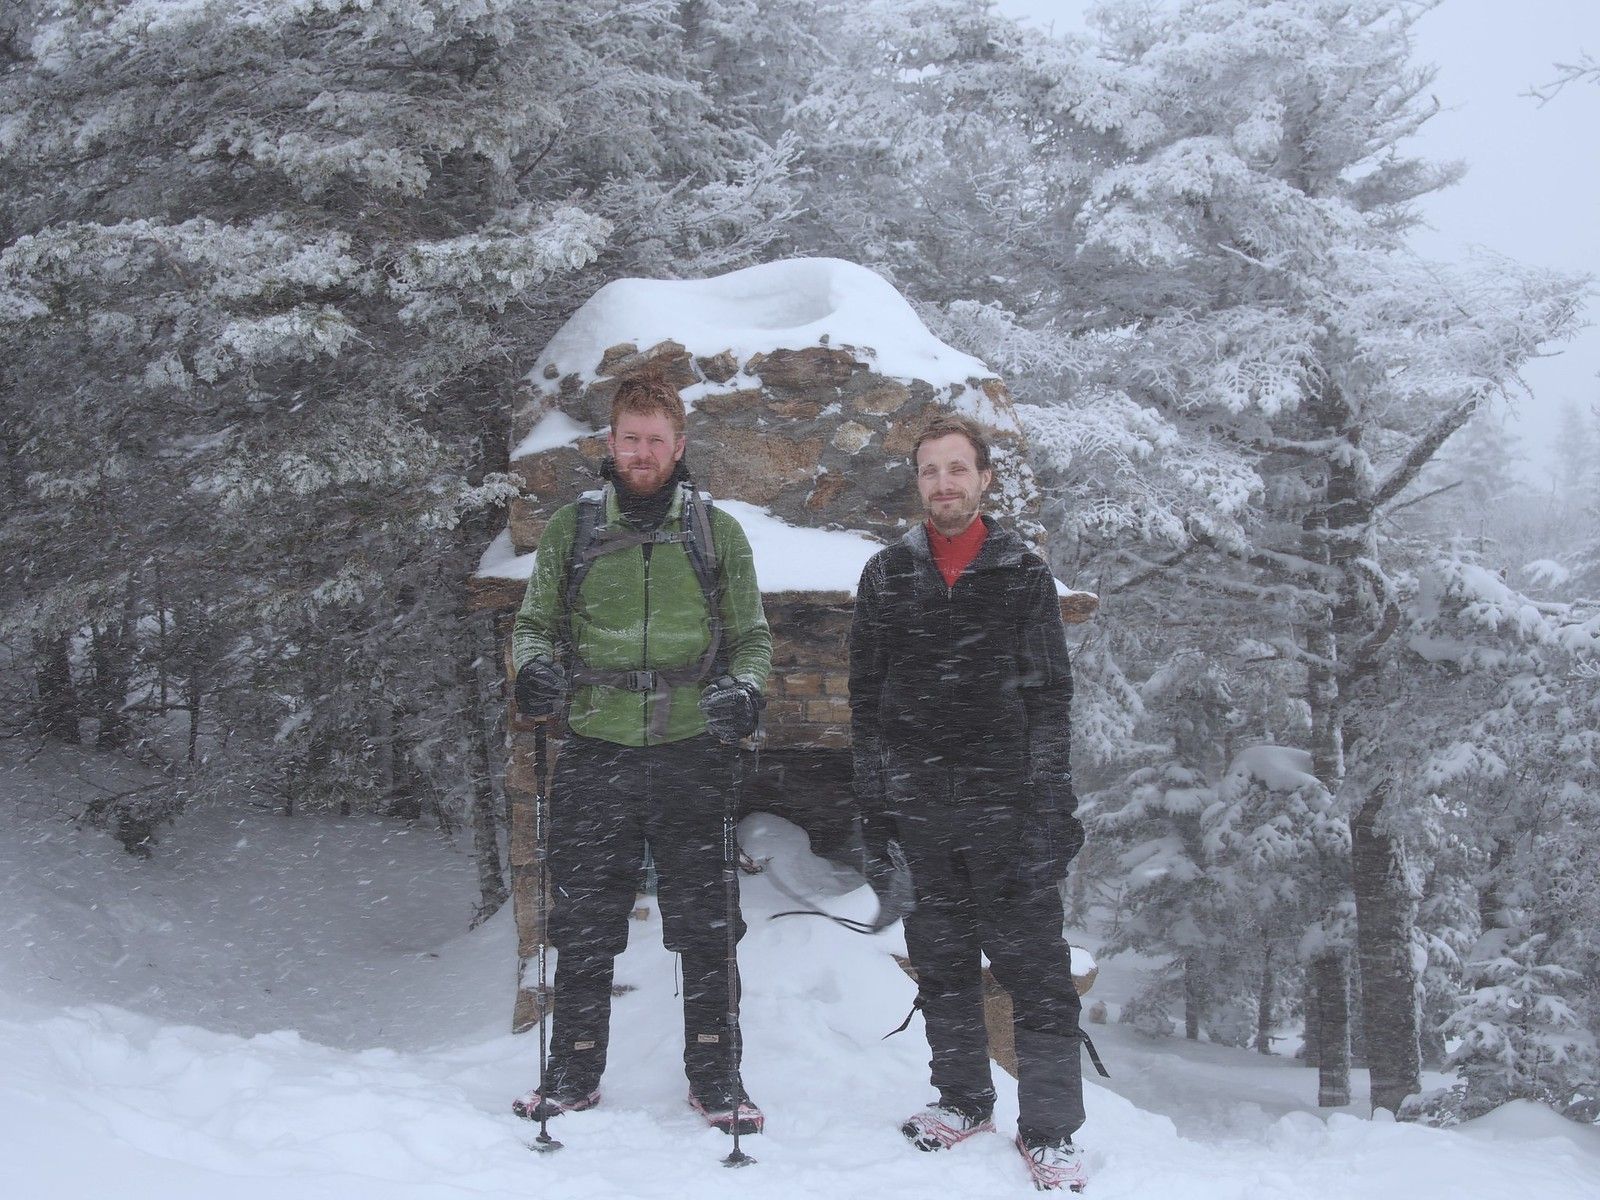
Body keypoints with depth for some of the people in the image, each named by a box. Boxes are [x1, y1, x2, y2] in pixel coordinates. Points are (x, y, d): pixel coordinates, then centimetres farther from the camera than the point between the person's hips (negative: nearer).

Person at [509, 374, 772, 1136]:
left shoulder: (717, 532, 8)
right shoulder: (571, 530, 9)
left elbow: (752, 636, 12)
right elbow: (535, 623, 14)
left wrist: (743, 688, -8)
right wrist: (535, 666, -8)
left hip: (692, 752, 0)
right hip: (596, 754, 1)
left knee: (705, 923, 3)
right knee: (583, 923, 5)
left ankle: (715, 1077, 15)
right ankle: (573, 1074, 19)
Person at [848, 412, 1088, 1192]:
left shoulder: (1024, 577, 2)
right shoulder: (887, 577, 7)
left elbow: (1050, 699, 0)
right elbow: (867, 699, 9)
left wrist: (1049, 808, -7)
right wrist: (874, 807, 4)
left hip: (1007, 805, -2)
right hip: (922, 806, 3)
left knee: (1034, 967, -4)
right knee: (942, 965, 12)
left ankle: (1049, 1130, 3)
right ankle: (964, 1099, 27)